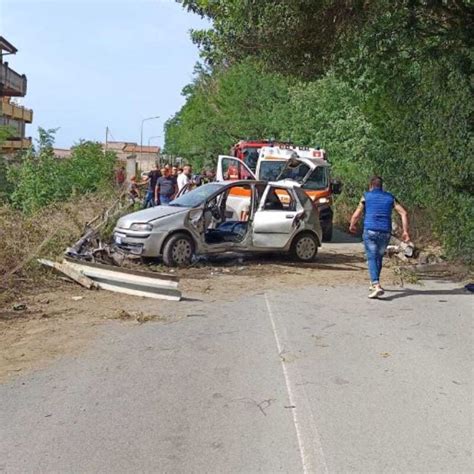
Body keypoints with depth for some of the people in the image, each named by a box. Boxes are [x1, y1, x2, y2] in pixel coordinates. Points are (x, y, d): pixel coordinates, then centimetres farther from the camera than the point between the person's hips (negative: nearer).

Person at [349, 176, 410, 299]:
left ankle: (376, 285, -23)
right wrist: (405, 231, 5)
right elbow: (404, 213, 4)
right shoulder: (390, 197, 14)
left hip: (370, 231, -3)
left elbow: (356, 216, 4)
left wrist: (352, 226, 23)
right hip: (385, 232, 3)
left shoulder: (366, 196, 7)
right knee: (379, 257, 20)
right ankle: (374, 283, 29)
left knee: (372, 258, -6)